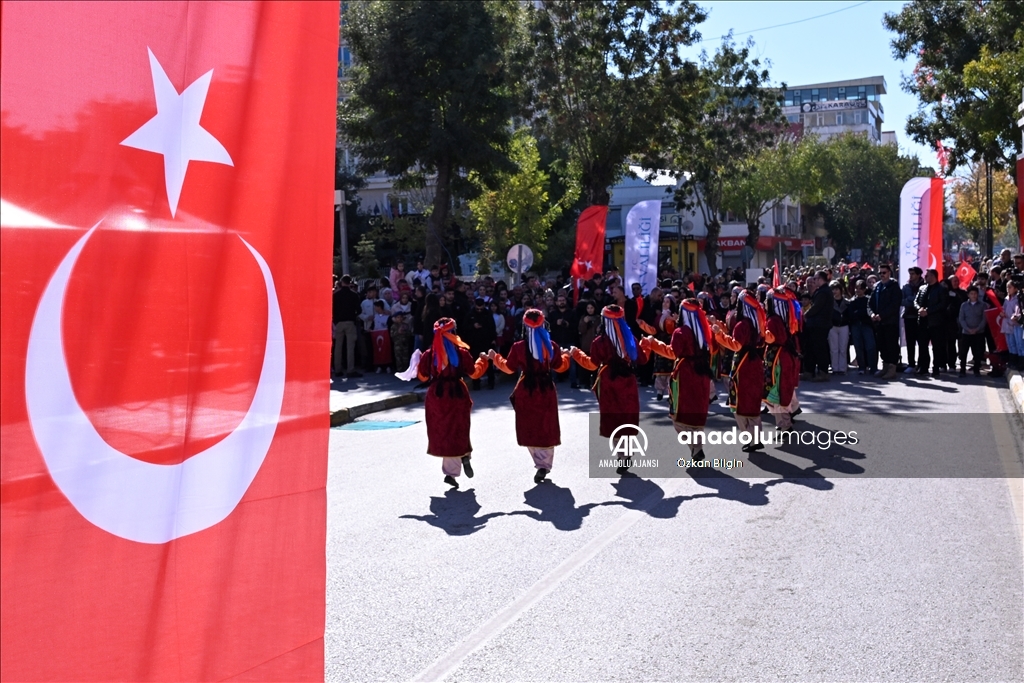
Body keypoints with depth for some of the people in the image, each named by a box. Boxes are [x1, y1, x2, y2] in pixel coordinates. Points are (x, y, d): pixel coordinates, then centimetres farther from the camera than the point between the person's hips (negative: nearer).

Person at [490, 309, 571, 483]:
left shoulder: (519, 347, -10)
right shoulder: (552, 345, -5)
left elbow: (509, 368, 1)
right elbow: (560, 366, 9)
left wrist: (495, 357, 18)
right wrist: (566, 355, 30)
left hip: (526, 391, -1)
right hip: (546, 390, 2)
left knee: (529, 429, 10)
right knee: (546, 428, 9)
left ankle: (541, 463, 3)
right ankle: (544, 465, 4)